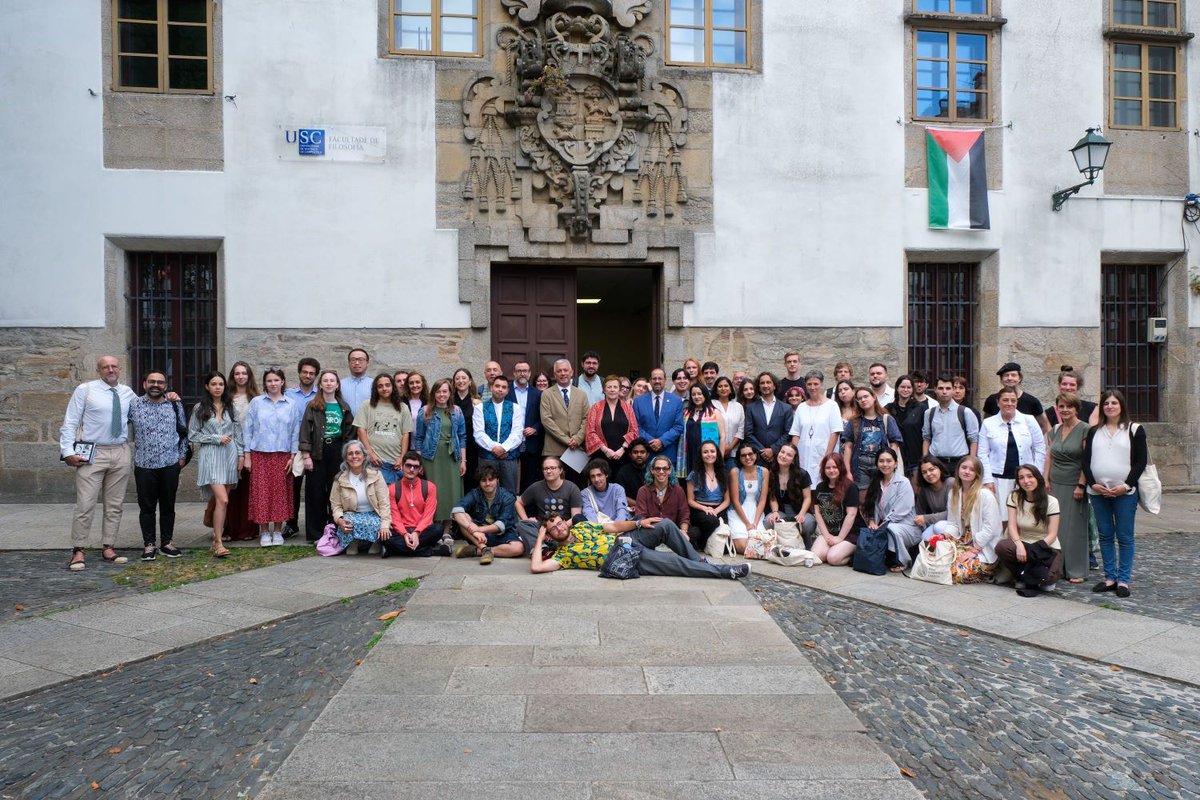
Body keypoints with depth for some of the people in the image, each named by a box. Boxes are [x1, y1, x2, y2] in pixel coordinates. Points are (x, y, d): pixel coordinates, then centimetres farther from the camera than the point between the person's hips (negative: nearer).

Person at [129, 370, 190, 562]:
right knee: (147, 507, 5)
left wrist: (182, 455, 8)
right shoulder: (133, 405, 1)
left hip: (170, 465, 1)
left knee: (168, 506, 9)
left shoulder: (175, 405, 6)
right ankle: (149, 545, 15)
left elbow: (183, 431, 12)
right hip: (144, 465, -1)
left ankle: (166, 543, 20)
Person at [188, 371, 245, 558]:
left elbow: (238, 433, 13)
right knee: (222, 500, -15)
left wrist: (240, 455, 7)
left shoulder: (230, 407, 10)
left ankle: (218, 534, 19)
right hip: (210, 456, -4)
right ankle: (218, 543, -10)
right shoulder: (200, 408, 1)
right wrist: (216, 439, -8)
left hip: (230, 455, 4)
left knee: (223, 499, 7)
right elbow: (192, 435, 1)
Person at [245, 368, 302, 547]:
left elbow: (295, 432, 6)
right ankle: (264, 532, 9)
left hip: (282, 455, 1)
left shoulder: (292, 405, 6)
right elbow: (248, 429, 4)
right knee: (261, 492, 0)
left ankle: (278, 531, 14)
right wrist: (247, 456, -1)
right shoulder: (256, 402, 4)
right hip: (259, 454, 0)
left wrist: (293, 456, 0)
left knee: (280, 492, 3)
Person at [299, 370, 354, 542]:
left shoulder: (344, 407, 9)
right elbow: (305, 431, -4)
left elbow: (350, 430, 12)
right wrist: (306, 456, -10)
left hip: (337, 452, 2)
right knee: (316, 492, 1)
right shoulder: (313, 406, 0)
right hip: (318, 453, -2)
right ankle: (315, 533, 9)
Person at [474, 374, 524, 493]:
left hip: (510, 457, 0)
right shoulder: (480, 408, 6)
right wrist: (494, 447, -14)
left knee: (509, 493, 3)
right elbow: (479, 433, -3)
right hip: (487, 457, 0)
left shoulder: (515, 408, 8)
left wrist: (504, 448, -15)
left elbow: (517, 433, -2)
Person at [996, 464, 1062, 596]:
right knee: (1001, 547, -32)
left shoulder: (1051, 501, -7)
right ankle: (1024, 578, -3)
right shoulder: (1014, 497, 1)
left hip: (1048, 548, -3)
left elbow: (1052, 535, -11)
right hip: (1024, 544, 3)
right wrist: (1019, 544, -29)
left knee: (1048, 576, -35)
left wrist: (1035, 550, -27)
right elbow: (1012, 526, -8)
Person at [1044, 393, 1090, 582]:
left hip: (1075, 486, -5)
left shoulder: (1084, 430, -7)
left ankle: (1076, 571, 9)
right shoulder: (1055, 430, 10)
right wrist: (1045, 479, 6)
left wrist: (1081, 485, -15)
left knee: (1075, 527, 0)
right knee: (1055, 526, 8)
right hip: (1055, 485, 6)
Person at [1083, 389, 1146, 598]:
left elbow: (1141, 461, -3)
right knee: (1105, 536, 8)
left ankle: (1124, 580, 7)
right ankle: (1109, 578, 15)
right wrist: (1092, 483, -5)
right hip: (1098, 492, 3)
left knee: (1124, 537, 1)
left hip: (1125, 493, -3)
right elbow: (1086, 460, 9)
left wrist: (1126, 485, -12)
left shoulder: (1134, 430, 2)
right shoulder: (1094, 431, 12)